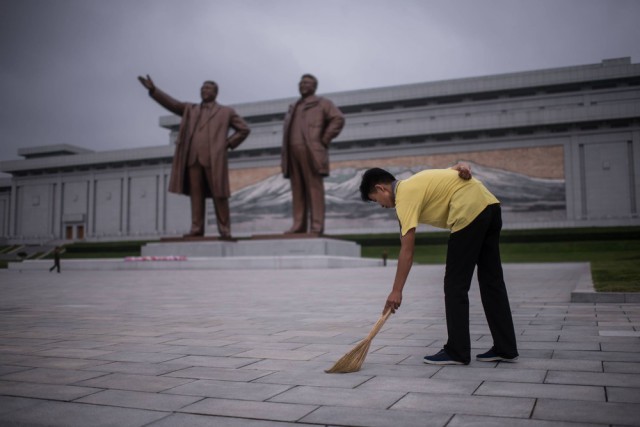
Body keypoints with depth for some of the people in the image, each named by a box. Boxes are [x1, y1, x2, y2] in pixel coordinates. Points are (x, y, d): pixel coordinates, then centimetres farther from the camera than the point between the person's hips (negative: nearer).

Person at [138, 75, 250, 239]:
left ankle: (225, 230, -3)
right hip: (193, 158, 3)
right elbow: (172, 103, 10)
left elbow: (244, 129, 11)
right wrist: (153, 89, -3)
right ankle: (197, 229, 0)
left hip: (214, 158, -3)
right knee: (196, 194, -1)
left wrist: (228, 144, 1)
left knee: (219, 195, -4)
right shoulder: (190, 110, 21)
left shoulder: (226, 112, 13)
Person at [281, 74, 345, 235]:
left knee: (314, 188, -9)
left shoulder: (322, 103, 6)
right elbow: (288, 128, 35)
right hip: (293, 153, 6)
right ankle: (299, 225, 2)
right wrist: (286, 150, 18)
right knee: (298, 190, 2)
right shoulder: (294, 108, 26)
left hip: (311, 152, -6)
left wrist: (324, 140, -11)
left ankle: (317, 226, -10)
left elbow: (338, 119, -7)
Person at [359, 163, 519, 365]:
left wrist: (396, 291, -9)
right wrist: (464, 168, -7)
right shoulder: (416, 182, 21)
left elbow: (407, 251, -12)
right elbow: (459, 167, 17)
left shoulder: (404, 196, -6)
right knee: (492, 282, 12)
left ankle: (457, 352, 5)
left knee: (455, 286, -1)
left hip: (470, 212, -10)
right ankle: (505, 349, 17)